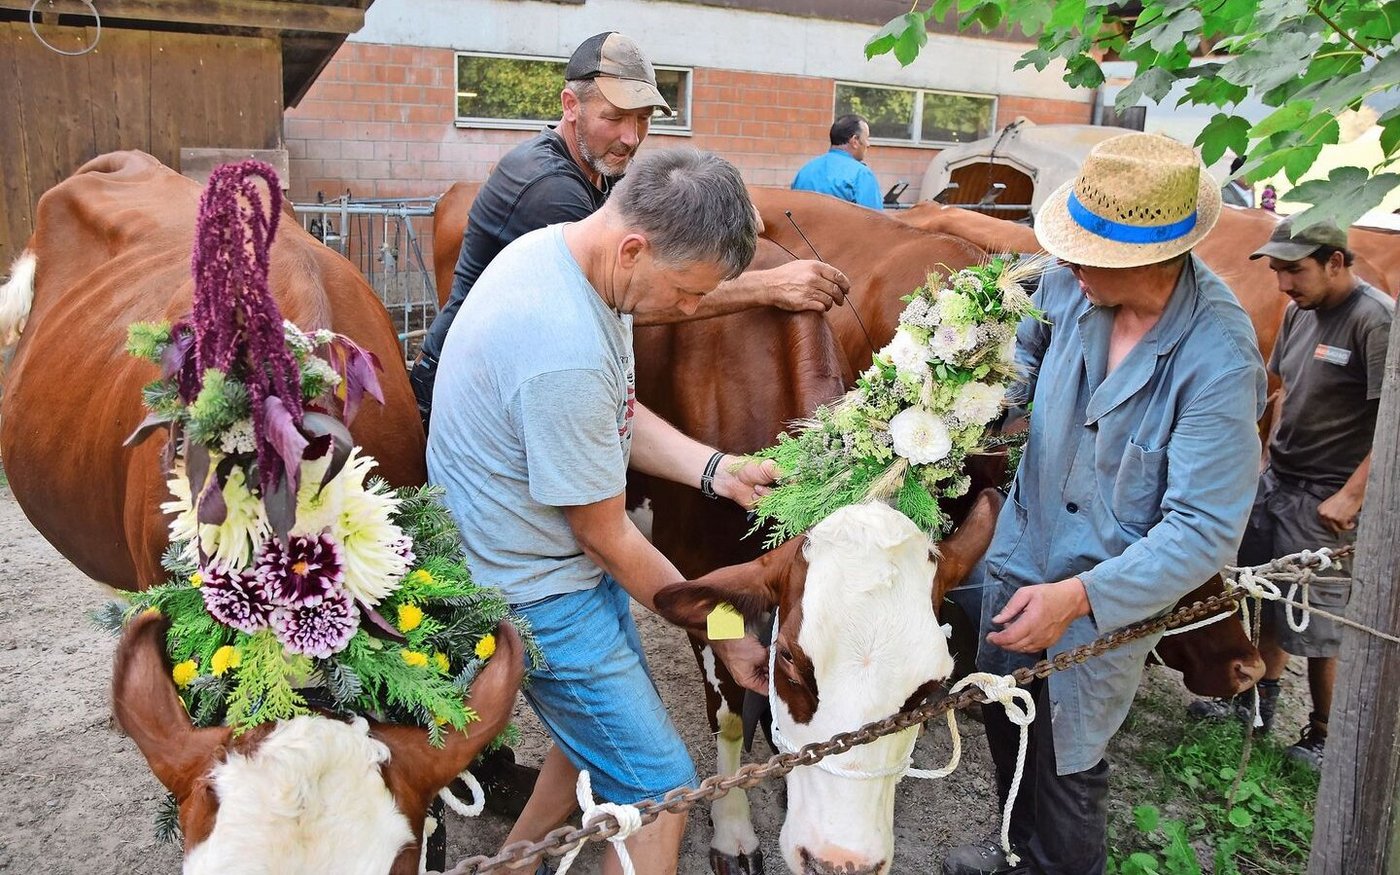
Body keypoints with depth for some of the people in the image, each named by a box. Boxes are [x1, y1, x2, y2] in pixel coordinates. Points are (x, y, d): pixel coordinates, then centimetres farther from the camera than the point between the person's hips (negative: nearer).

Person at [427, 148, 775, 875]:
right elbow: (606, 537, -21)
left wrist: (714, 468, -7)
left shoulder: (557, 246, -4)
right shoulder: (565, 353, -33)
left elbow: (617, 416, 9)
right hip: (538, 592, -10)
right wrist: (723, 635, -10)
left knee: (598, 727, 27)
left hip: (569, 563, 10)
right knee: (660, 787, 0)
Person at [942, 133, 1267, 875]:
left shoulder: (1219, 361, -29)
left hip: (1109, 595, -6)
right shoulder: (1070, 285, -13)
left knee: (1068, 760, 13)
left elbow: (1205, 530, -27)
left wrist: (1079, 597, -33)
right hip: (1019, 556, 6)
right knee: (1006, 722, 24)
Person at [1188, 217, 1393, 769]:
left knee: (1319, 626, 3)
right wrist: (1270, 456, 13)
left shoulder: (1377, 320, -18)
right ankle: (1257, 703, 34)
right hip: (1276, 482, 7)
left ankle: (1323, 739, 20)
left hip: (1327, 501, -7)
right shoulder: (1300, 310, 6)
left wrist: (1351, 496, -21)